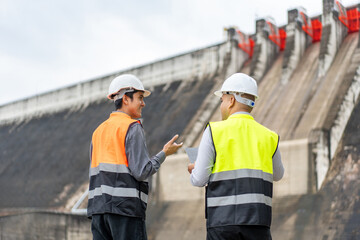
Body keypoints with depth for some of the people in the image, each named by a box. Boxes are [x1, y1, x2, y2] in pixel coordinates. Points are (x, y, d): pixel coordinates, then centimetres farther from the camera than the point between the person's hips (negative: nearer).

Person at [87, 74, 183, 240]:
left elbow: (96, 172, 17)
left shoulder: (99, 130, 17)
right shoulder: (132, 128, -6)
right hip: (126, 207, -7)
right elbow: (142, 172, -13)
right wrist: (164, 153, -1)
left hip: (98, 207, 7)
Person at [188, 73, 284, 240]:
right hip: (257, 221, 2)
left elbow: (199, 180, -3)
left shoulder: (214, 131, -2)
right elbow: (277, 175, 26)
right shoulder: (269, 137, 8)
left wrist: (194, 170, 19)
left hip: (222, 221, -2)